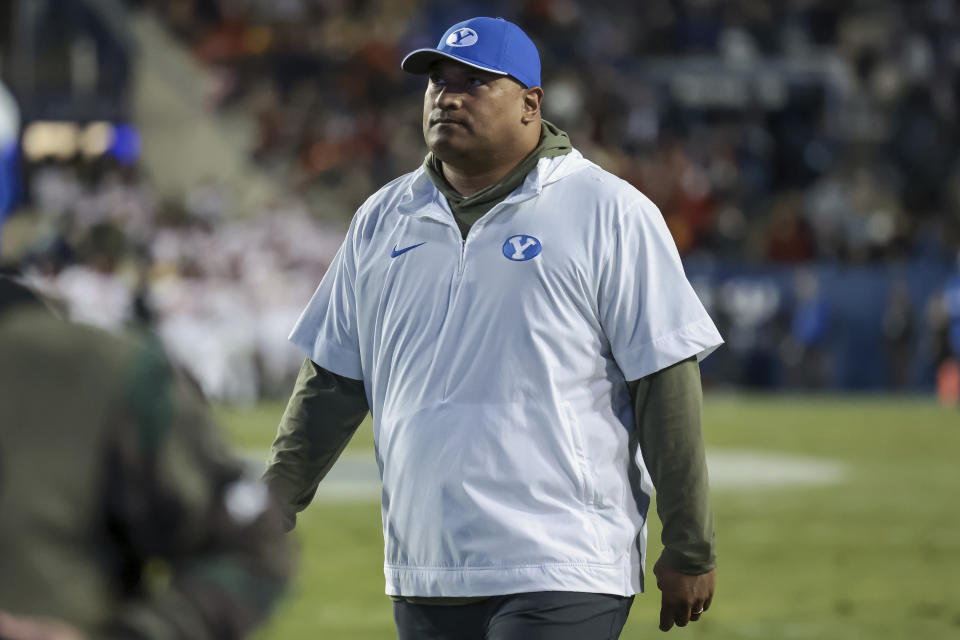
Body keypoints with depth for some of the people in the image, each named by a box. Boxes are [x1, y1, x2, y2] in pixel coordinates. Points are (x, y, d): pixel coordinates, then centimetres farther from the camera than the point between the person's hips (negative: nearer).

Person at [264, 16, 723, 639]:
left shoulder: (610, 214, -2)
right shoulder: (384, 219, 14)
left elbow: (666, 385, -5)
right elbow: (333, 382, 17)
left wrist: (691, 551, -7)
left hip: (562, 575, -5)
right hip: (423, 579, 5)